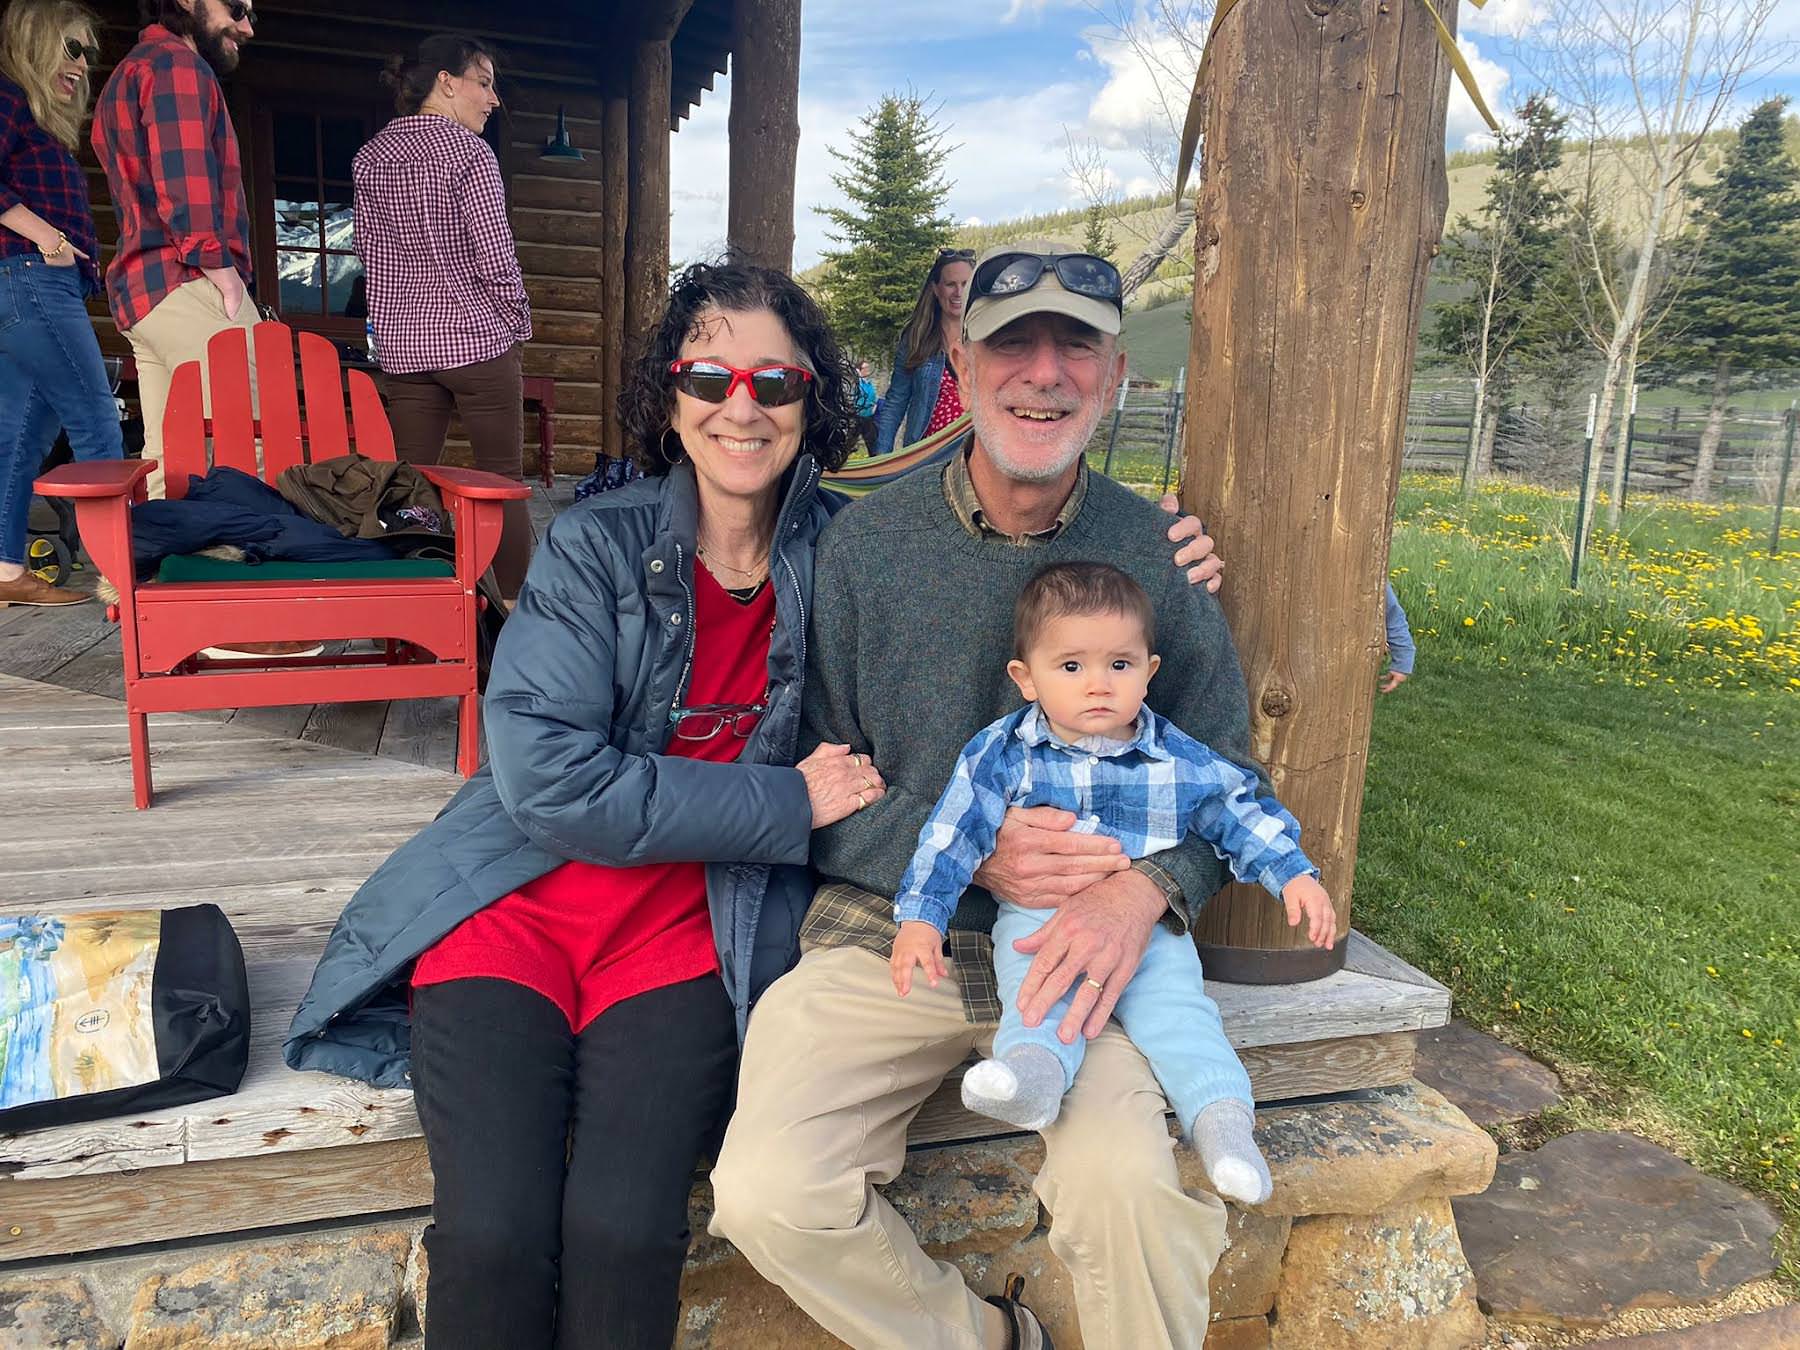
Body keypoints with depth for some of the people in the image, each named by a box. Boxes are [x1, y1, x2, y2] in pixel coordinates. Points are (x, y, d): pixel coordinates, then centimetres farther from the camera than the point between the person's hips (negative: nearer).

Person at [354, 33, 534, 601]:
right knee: (502, 479, 2)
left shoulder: (370, 158, 9)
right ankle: (517, 604, 6)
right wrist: (517, 323, 1)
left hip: (403, 342, 6)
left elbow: (369, 250, 13)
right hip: (479, 339, -6)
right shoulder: (469, 153, -10)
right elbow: (495, 257, -13)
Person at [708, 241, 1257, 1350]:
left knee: (1131, 1188, -28)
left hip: (1087, 948, 0)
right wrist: (970, 851, -15)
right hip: (887, 927, 1)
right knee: (769, 1194, -20)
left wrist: (1144, 887, -15)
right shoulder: (870, 541, 0)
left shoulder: (1156, 552, 2)